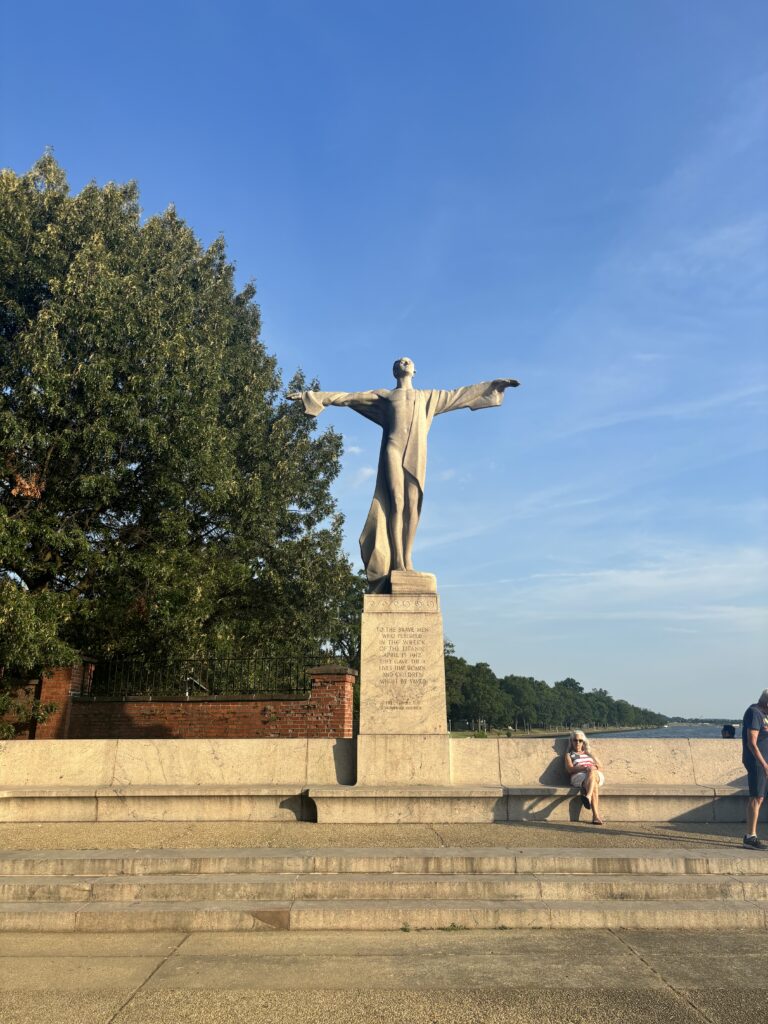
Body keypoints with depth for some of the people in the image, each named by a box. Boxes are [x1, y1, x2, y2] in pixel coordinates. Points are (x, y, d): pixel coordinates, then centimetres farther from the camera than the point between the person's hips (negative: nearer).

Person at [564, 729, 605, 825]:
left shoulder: (590, 752, 34)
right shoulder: (569, 754, 23)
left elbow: (600, 766, 23)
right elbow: (570, 769, 3)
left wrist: (593, 768, -3)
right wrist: (584, 768, -15)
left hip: (596, 775, 2)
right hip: (578, 777, -2)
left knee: (592, 772, -39)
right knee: (594, 785, -39)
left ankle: (588, 797, -64)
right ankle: (596, 816, -57)